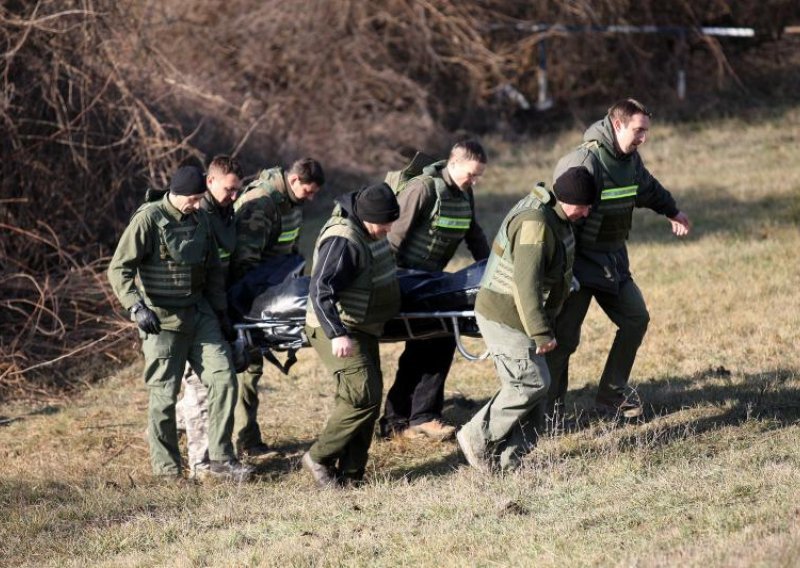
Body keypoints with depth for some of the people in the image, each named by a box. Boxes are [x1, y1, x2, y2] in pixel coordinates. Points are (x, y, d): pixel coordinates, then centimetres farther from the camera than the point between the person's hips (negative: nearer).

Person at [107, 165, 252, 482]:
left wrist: (221, 313, 19)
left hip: (199, 314, 6)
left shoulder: (201, 219, 7)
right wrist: (136, 307, -30)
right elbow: (119, 269, -17)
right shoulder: (148, 220, -13)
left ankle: (221, 459, 5)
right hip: (162, 320, -6)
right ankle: (166, 466, 14)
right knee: (164, 394, 0)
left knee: (223, 379, -2)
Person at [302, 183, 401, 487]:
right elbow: (320, 291, -32)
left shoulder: (370, 232, 6)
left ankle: (350, 473, 13)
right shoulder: (342, 240, -25)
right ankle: (319, 457, -6)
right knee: (363, 394, -18)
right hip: (336, 329, -10)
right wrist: (337, 334, -41)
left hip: (362, 329, 10)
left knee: (367, 401, 9)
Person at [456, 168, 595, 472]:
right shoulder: (535, 223, -25)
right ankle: (478, 438, 0)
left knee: (532, 385, 8)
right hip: (504, 318, -10)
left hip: (516, 318, 10)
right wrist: (541, 332, -30)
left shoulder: (553, 216, 10)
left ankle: (510, 458, 10)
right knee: (532, 383, -10)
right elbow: (526, 282, -30)